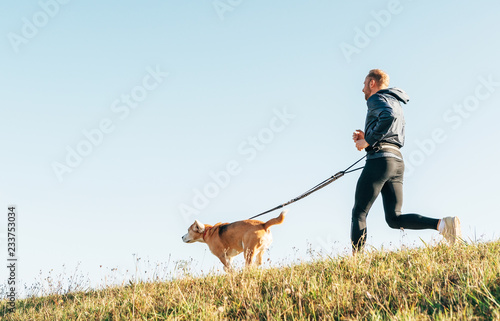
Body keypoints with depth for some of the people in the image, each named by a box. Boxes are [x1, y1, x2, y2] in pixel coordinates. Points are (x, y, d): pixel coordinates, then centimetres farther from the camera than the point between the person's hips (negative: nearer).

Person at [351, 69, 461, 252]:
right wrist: (366, 138, 19)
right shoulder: (396, 104, 30)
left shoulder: (377, 98, 2)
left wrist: (368, 140, -14)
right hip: (398, 162, 9)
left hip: (380, 159, -9)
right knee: (395, 219, 3)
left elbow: (389, 116, -22)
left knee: (359, 213, -4)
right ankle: (442, 224, -15)